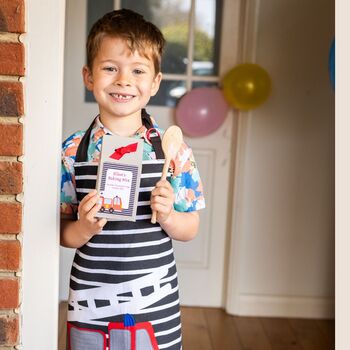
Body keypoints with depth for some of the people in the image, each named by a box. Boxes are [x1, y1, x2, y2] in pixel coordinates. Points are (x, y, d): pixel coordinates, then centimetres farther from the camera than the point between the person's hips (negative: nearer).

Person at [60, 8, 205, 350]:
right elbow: (63, 232, 1)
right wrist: (85, 229, -19)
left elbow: (190, 229, 0)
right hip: (90, 306, 1)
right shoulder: (72, 151, -4)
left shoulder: (173, 150, -6)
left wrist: (167, 215, -19)